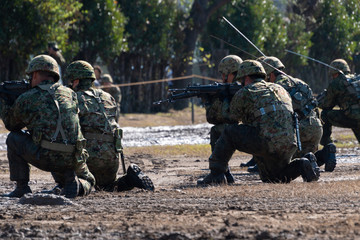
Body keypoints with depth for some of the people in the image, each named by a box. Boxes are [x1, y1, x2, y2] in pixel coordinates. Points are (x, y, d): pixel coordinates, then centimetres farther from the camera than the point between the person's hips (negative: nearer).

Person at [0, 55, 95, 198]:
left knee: (14, 139, 18)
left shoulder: (26, 99, 3)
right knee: (87, 182, 36)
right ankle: (71, 183, 1)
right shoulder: (69, 94, 14)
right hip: (73, 161, 4)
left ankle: (22, 187, 14)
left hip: (46, 158, -4)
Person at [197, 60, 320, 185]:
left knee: (229, 132, 10)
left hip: (267, 144, -7)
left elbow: (233, 120, 18)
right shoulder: (281, 90, 26)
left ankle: (216, 174, 7)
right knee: (271, 178, 28)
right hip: (289, 146, 7)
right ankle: (302, 164, 4)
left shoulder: (244, 93, 7)